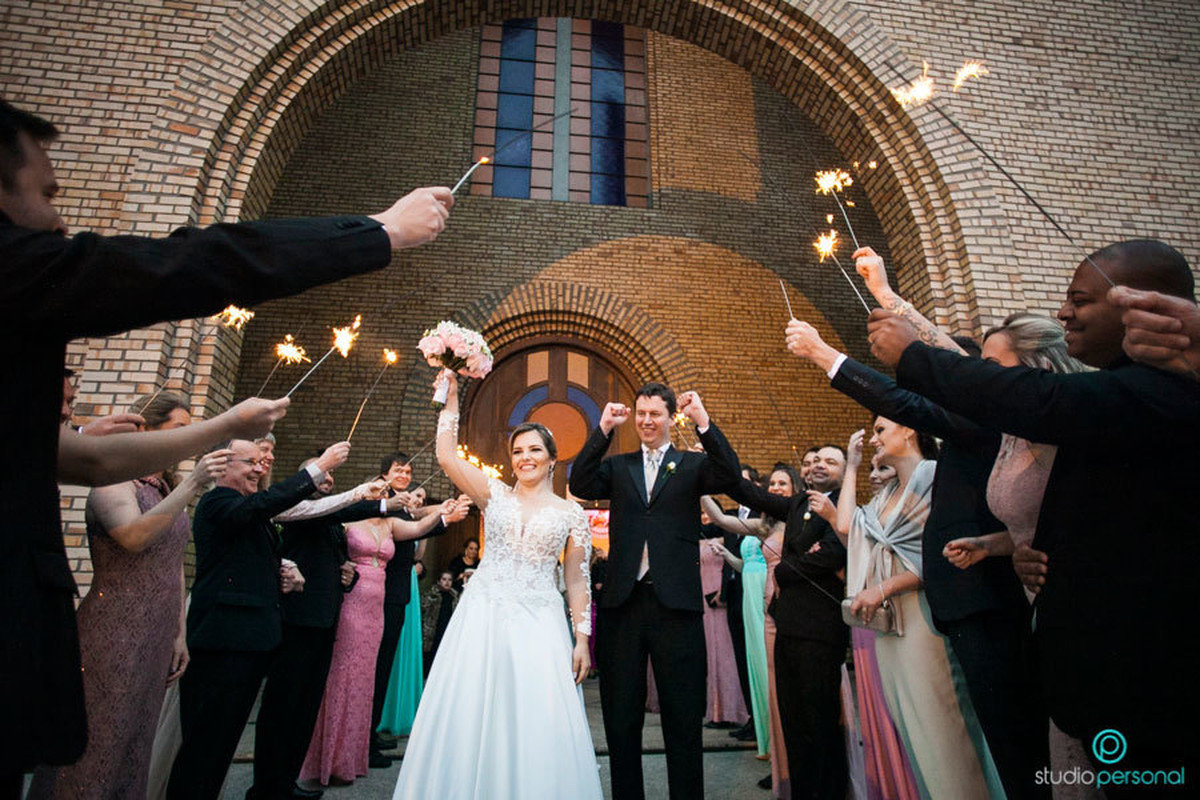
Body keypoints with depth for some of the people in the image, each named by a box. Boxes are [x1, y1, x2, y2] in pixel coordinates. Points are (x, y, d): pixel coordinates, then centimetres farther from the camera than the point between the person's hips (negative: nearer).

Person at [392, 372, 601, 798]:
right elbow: (446, 457, -4)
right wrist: (451, 397, -4)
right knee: (471, 718, 4)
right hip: (482, 618, 1)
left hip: (539, 625, -1)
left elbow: (576, 580, 6)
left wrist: (582, 639, 1)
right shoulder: (495, 495, 6)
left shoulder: (572, 513, 5)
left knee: (538, 726, 0)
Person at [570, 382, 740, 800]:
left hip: (675, 603, -2)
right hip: (623, 601, 2)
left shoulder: (692, 464, 5)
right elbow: (580, 486, -5)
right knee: (620, 715, 15)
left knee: (683, 718, 11)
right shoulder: (617, 466, 10)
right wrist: (603, 430, -10)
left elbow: (729, 477, -12)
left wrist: (704, 422, -20)